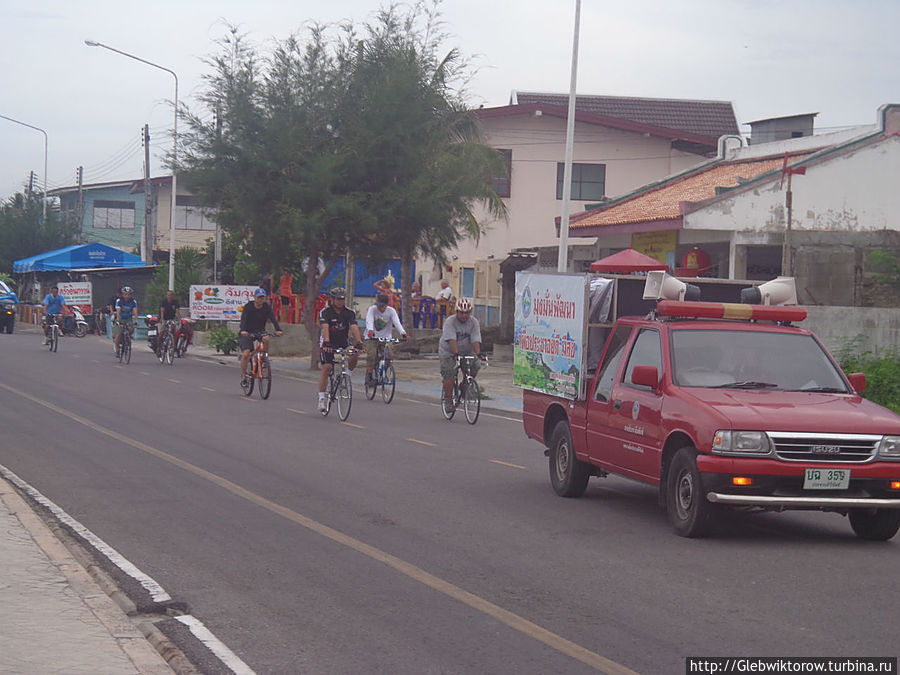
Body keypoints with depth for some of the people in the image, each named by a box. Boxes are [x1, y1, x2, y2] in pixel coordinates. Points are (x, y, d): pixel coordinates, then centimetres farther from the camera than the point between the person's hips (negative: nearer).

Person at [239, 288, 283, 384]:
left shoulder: (267, 307, -6)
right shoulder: (248, 307, -13)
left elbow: (273, 318, -19)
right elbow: (243, 319, -27)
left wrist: (278, 329, -38)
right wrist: (243, 330, -47)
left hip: (260, 332, 2)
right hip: (247, 333, -2)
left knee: (266, 339, -32)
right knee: (245, 354, -18)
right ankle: (243, 375, 0)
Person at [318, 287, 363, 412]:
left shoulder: (349, 312, -8)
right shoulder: (325, 312, -15)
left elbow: (354, 328, -21)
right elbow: (325, 328, -30)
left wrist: (358, 343, -37)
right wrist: (326, 341, -47)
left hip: (343, 342, 3)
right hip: (328, 343, -3)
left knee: (355, 355, -26)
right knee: (326, 367, -17)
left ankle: (347, 376, 1)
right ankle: (321, 398, -15)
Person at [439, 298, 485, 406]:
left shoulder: (474, 322, -10)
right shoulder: (450, 322, -19)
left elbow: (475, 340, -21)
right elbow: (452, 340, -32)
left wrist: (478, 354, -37)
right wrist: (456, 353, -46)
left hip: (466, 352, 3)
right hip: (448, 352, -3)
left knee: (474, 368, -16)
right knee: (449, 375, -16)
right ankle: (448, 399, -5)